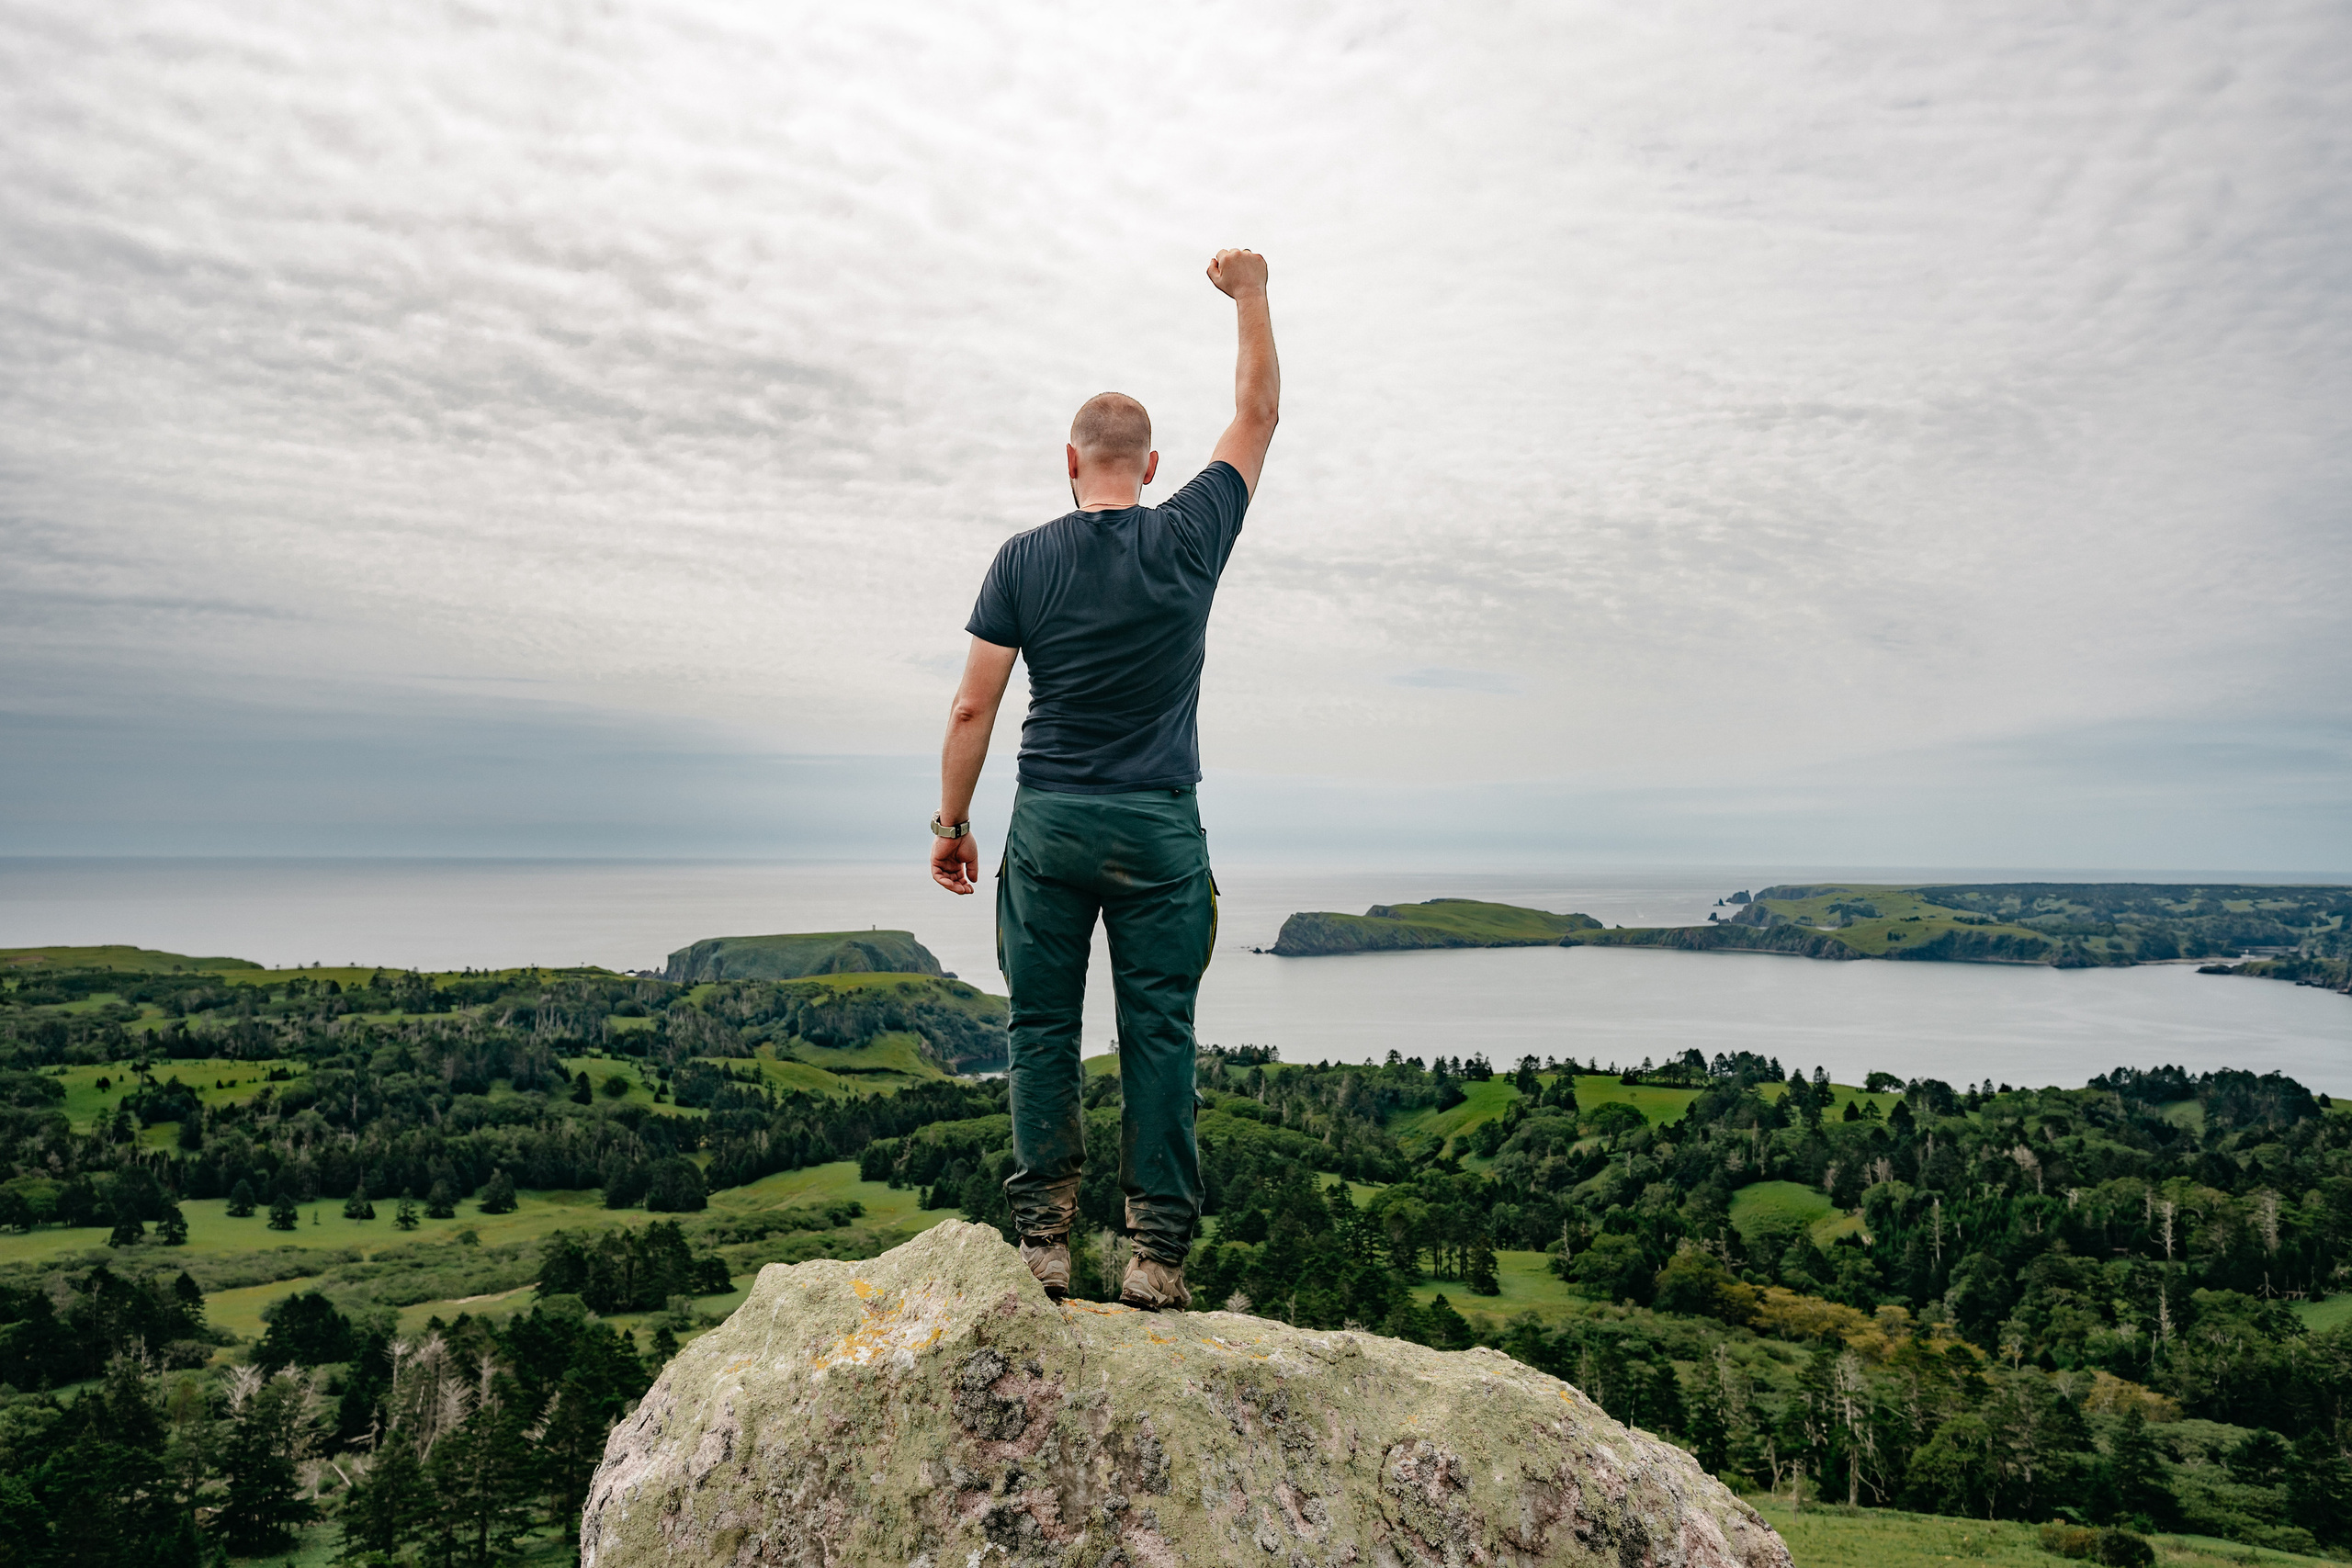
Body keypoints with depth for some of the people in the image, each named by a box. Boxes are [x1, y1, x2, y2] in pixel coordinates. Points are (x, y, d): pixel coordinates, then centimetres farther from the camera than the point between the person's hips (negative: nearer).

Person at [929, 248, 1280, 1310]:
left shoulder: (1023, 560, 0)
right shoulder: (1189, 541, -1)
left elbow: (972, 710, -1)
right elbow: (1257, 416, 13)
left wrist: (951, 824, 9)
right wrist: (1250, 295, 23)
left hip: (1049, 825, 0)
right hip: (1159, 831, 0)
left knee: (1043, 1031, 8)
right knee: (1158, 1036, 3)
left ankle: (1043, 1240, 8)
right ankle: (1157, 1252, 4)